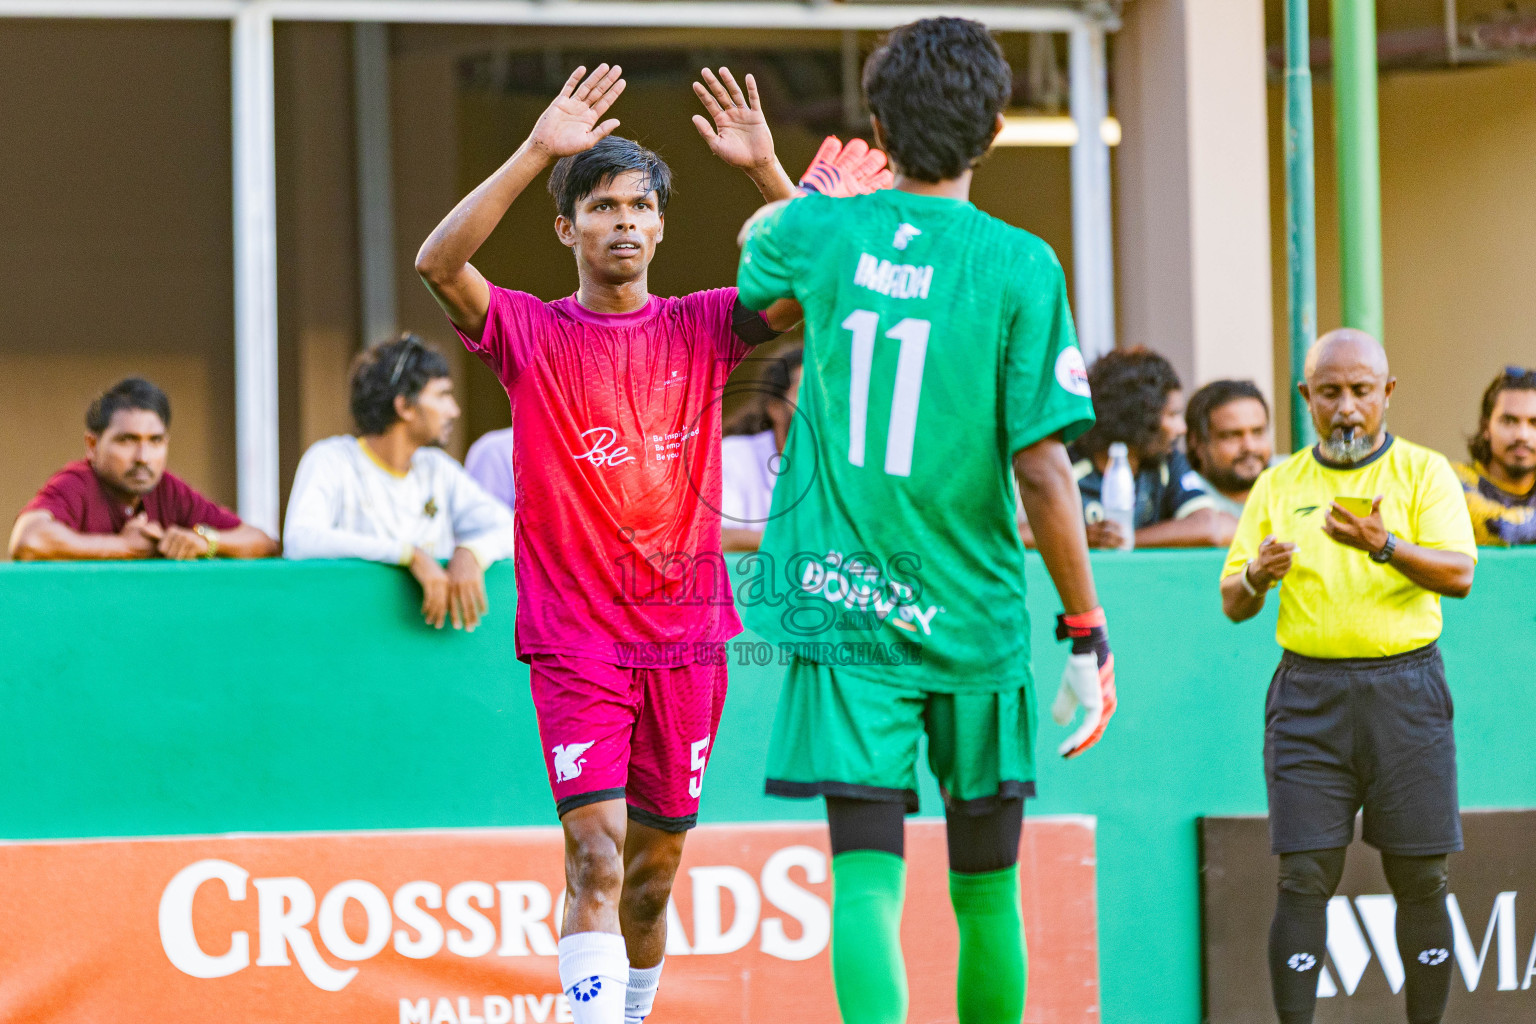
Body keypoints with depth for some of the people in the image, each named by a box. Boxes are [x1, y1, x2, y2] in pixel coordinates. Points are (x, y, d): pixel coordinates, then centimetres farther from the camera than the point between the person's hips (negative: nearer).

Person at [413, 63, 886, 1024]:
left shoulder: (700, 328, 6)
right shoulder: (530, 333, -1)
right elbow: (439, 261, -19)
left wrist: (765, 168, -19)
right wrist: (538, 151, -26)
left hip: (685, 635, 3)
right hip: (575, 640, -3)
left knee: (655, 868, 12)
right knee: (596, 854, -16)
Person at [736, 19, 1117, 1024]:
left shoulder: (820, 233, -1)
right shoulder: (1017, 266, -9)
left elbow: (756, 252, 26)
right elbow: (1041, 468, -11)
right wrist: (1089, 632, -4)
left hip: (839, 612, 1)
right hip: (973, 619, -1)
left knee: (869, 881, -6)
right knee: (987, 892, 14)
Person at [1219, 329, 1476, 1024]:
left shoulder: (1423, 473, 5)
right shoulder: (1279, 485, 11)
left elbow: (1459, 575, -10)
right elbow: (1232, 604, 12)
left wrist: (1384, 546, -28)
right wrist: (1256, 576, -12)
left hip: (1405, 688, -1)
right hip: (1308, 695, 1)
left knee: (1420, 879, 0)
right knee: (1304, 875, -6)